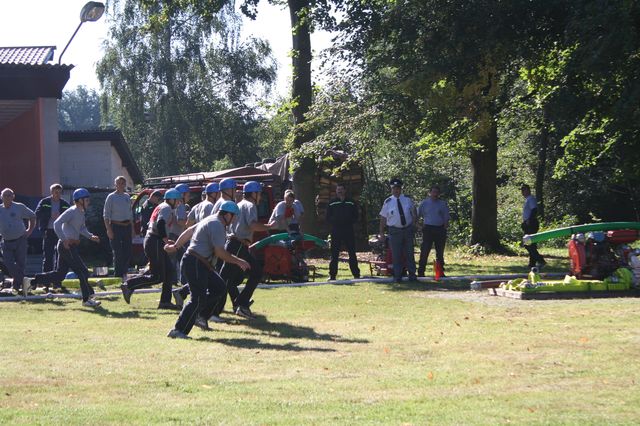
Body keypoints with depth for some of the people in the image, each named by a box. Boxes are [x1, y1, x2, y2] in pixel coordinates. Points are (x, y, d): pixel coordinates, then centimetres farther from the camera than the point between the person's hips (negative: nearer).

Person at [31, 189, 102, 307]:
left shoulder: (81, 212, 15)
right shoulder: (72, 211, -14)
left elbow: (82, 228, 29)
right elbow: (57, 224, -22)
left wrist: (90, 236, 13)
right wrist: (64, 240, -26)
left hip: (70, 246, 10)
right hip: (67, 246, -10)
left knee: (59, 275, 10)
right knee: (82, 271, -6)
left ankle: (32, 281, 14)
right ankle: (87, 299, 0)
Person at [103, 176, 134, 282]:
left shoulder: (127, 197, 15)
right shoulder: (111, 197, -2)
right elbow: (106, 215, -6)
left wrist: (132, 228, 17)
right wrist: (108, 229, -14)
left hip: (127, 226, 5)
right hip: (116, 226, -5)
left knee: (128, 252, 3)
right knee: (118, 253, -6)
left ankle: (123, 273, 15)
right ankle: (117, 276, -1)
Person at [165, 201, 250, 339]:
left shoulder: (210, 221, 16)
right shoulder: (217, 225, -16)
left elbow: (189, 231, 24)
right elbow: (220, 252, -20)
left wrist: (175, 246, 32)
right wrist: (238, 261, -12)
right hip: (195, 264, -11)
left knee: (219, 287, 13)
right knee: (198, 298, -13)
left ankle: (197, 314, 12)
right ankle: (178, 330, -15)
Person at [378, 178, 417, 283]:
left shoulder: (407, 199, 3)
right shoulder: (388, 202, -4)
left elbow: (413, 211, 21)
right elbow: (383, 218, -1)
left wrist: (414, 223, 12)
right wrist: (381, 233, -4)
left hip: (408, 229, 2)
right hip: (395, 230, -2)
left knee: (409, 253, 7)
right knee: (396, 255, -1)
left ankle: (412, 275, 15)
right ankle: (398, 277, 6)